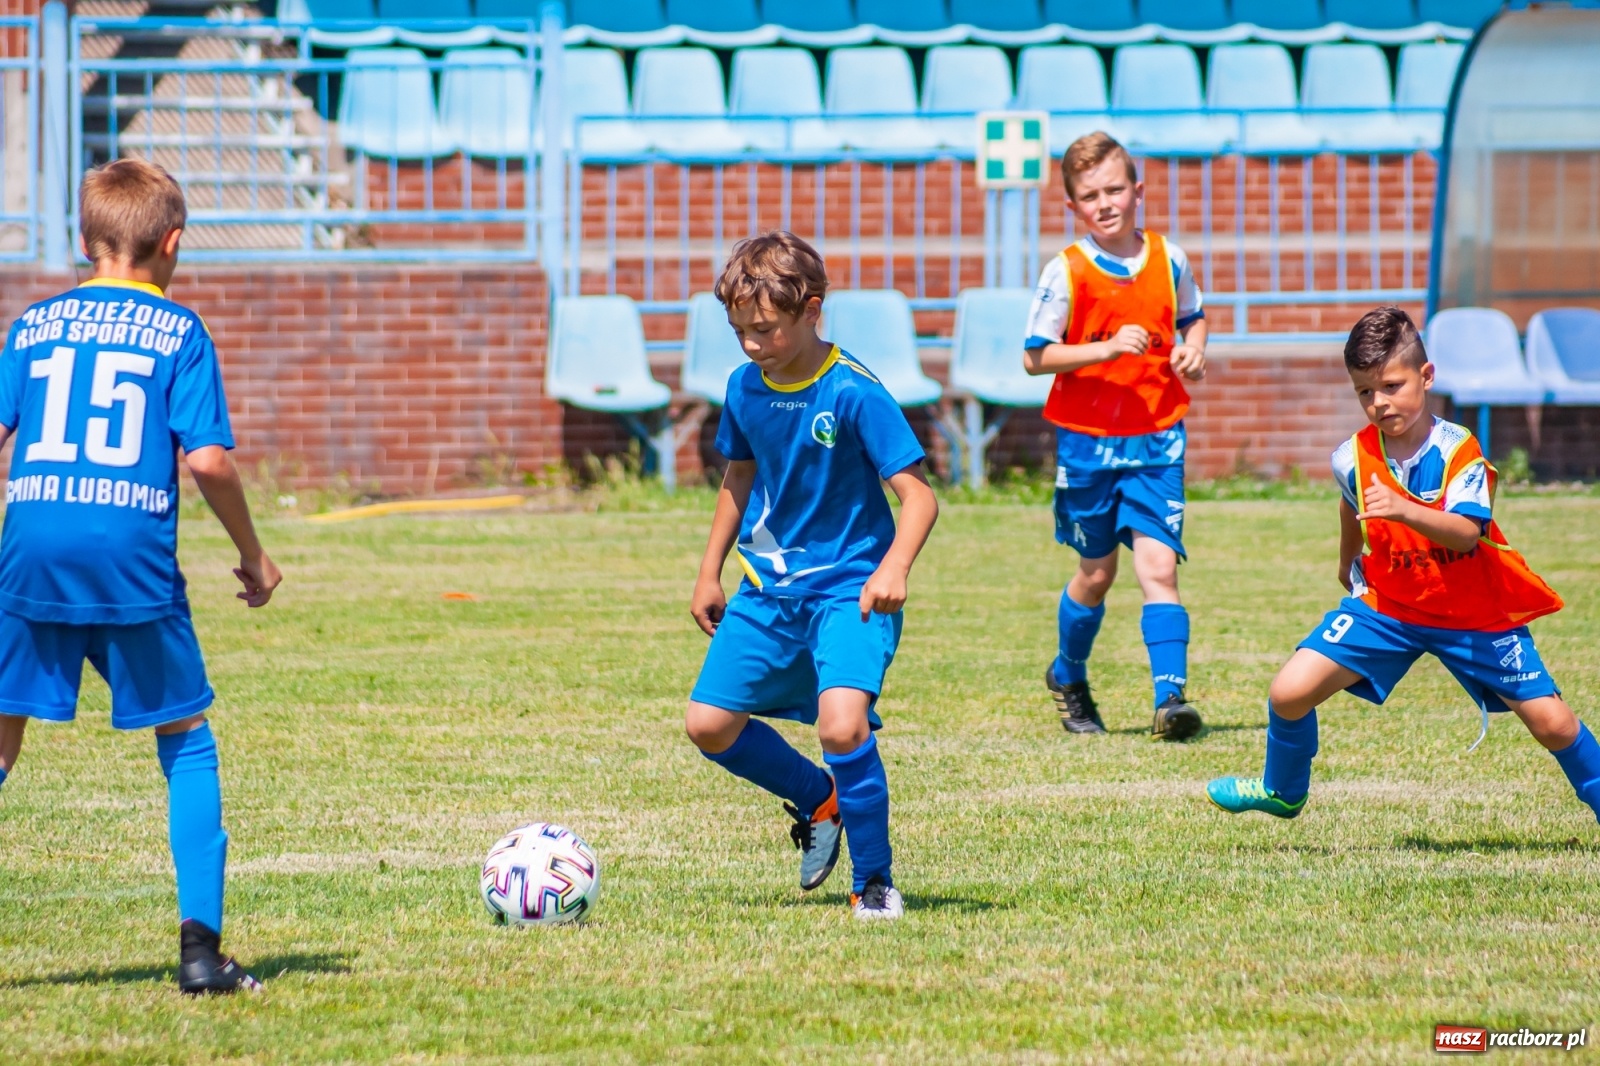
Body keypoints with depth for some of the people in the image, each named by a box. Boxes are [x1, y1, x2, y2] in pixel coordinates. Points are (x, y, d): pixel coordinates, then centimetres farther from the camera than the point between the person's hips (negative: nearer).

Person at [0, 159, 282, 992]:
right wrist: (253, 555, 7)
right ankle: (200, 945, 5)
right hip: (135, 563, -2)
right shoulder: (178, 331, 3)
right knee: (186, 744, 11)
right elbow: (207, 458, -6)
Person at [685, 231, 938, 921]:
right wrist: (710, 573, 20)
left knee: (842, 725, -26)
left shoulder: (854, 394, -17)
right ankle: (818, 799, 28)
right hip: (769, 587, 7)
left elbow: (917, 494, -19)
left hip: (847, 586, -6)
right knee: (708, 724, 1)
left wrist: (894, 567, -36)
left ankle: (874, 882, -8)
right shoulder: (745, 388, 2)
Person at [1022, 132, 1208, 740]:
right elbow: (1035, 356, -9)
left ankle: (1170, 698, -20)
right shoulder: (1066, 273, -8)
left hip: (1156, 440, 1)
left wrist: (1193, 350, -2)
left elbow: (1192, 316, 20)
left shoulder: (1168, 260, 1)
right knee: (1096, 572, 11)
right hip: (1088, 439, -1)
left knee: (1157, 564, -13)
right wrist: (1106, 349, -21)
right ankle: (1068, 679, 36)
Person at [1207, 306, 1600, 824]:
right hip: (1386, 604, 3)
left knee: (1552, 723, -8)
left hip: (1476, 612, -2)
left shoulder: (1458, 451, -22)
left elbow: (1465, 533, -38)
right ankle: (1282, 793, 18)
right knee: (1290, 692, -11)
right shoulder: (1352, 459, -11)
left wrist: (1405, 510, -55)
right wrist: (1349, 565, 30)